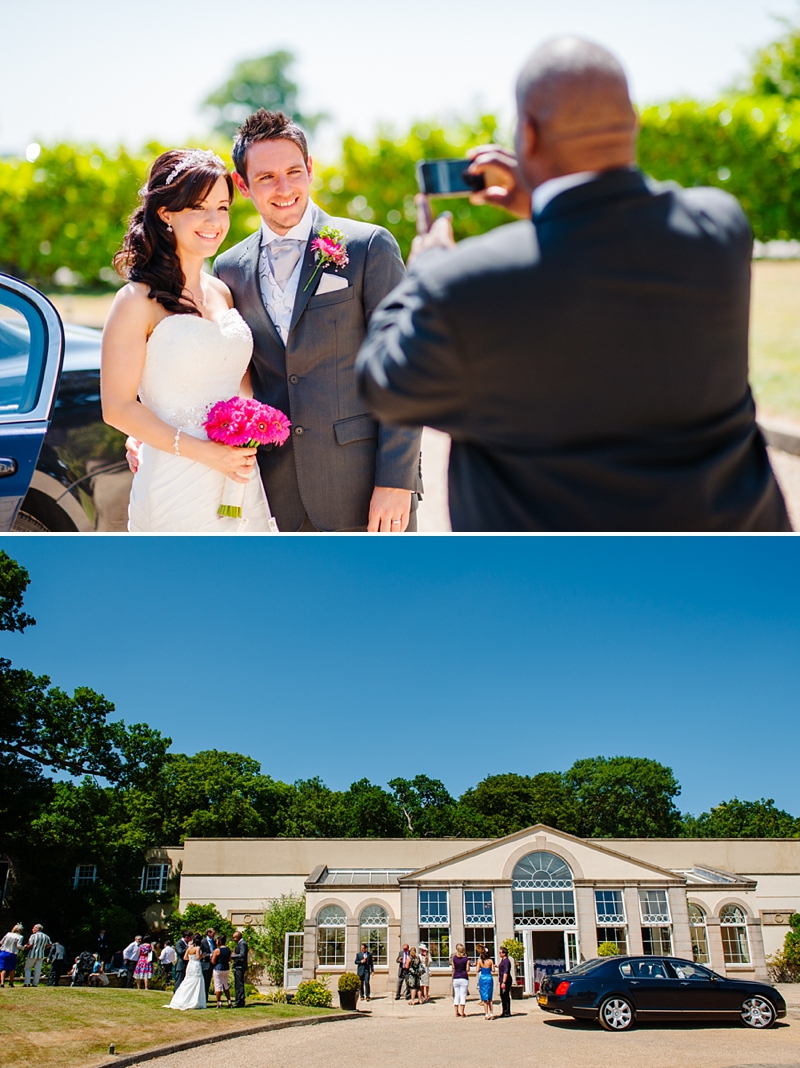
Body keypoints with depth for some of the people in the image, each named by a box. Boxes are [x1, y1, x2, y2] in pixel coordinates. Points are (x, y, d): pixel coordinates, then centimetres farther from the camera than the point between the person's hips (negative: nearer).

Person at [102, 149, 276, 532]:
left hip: (240, 486, 6)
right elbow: (118, 407, -13)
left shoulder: (222, 292, 10)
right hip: (176, 489, -6)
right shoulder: (138, 300, -9)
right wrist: (204, 452, -18)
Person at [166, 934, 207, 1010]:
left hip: (189, 966, 7)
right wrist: (202, 955, -3)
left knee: (187, 984, 14)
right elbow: (198, 957, -21)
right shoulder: (198, 948, -11)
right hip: (196, 966, -7)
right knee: (196, 984, -1)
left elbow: (185, 957, 7)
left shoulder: (189, 947, 7)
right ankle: (195, 1003, -1)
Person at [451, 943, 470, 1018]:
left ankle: (456, 1012, 14)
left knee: (456, 995, 11)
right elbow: (467, 969, -7)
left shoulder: (454, 958, 0)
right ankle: (462, 1012, -1)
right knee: (463, 996, 1)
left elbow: (453, 967, 9)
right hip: (464, 978, -3)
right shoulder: (466, 959, -9)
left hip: (455, 978, 3)